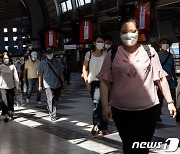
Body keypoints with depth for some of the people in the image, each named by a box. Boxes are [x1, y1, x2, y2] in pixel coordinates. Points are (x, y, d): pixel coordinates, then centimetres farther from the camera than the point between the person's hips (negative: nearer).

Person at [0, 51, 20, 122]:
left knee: (11, 101, 10)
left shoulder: (12, 66, 0)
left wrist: (17, 86, 4)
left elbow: (15, 77, 4)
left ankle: (10, 112, 31)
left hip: (11, 87, 2)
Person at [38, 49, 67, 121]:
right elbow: (40, 75, 2)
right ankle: (53, 116, -5)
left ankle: (49, 107, 43)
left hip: (57, 84, 4)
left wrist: (63, 81, 9)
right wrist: (40, 86, 1)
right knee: (51, 100, -10)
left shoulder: (56, 62, 5)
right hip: (48, 85, -4)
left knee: (56, 99, 14)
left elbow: (61, 72, 12)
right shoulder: (42, 63, -2)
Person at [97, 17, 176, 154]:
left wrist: (170, 102, 3)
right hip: (121, 110, 1)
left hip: (147, 109, -1)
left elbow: (161, 78, 4)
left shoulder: (149, 52, 0)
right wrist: (105, 106, -4)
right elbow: (105, 81, 2)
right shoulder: (112, 55, 1)